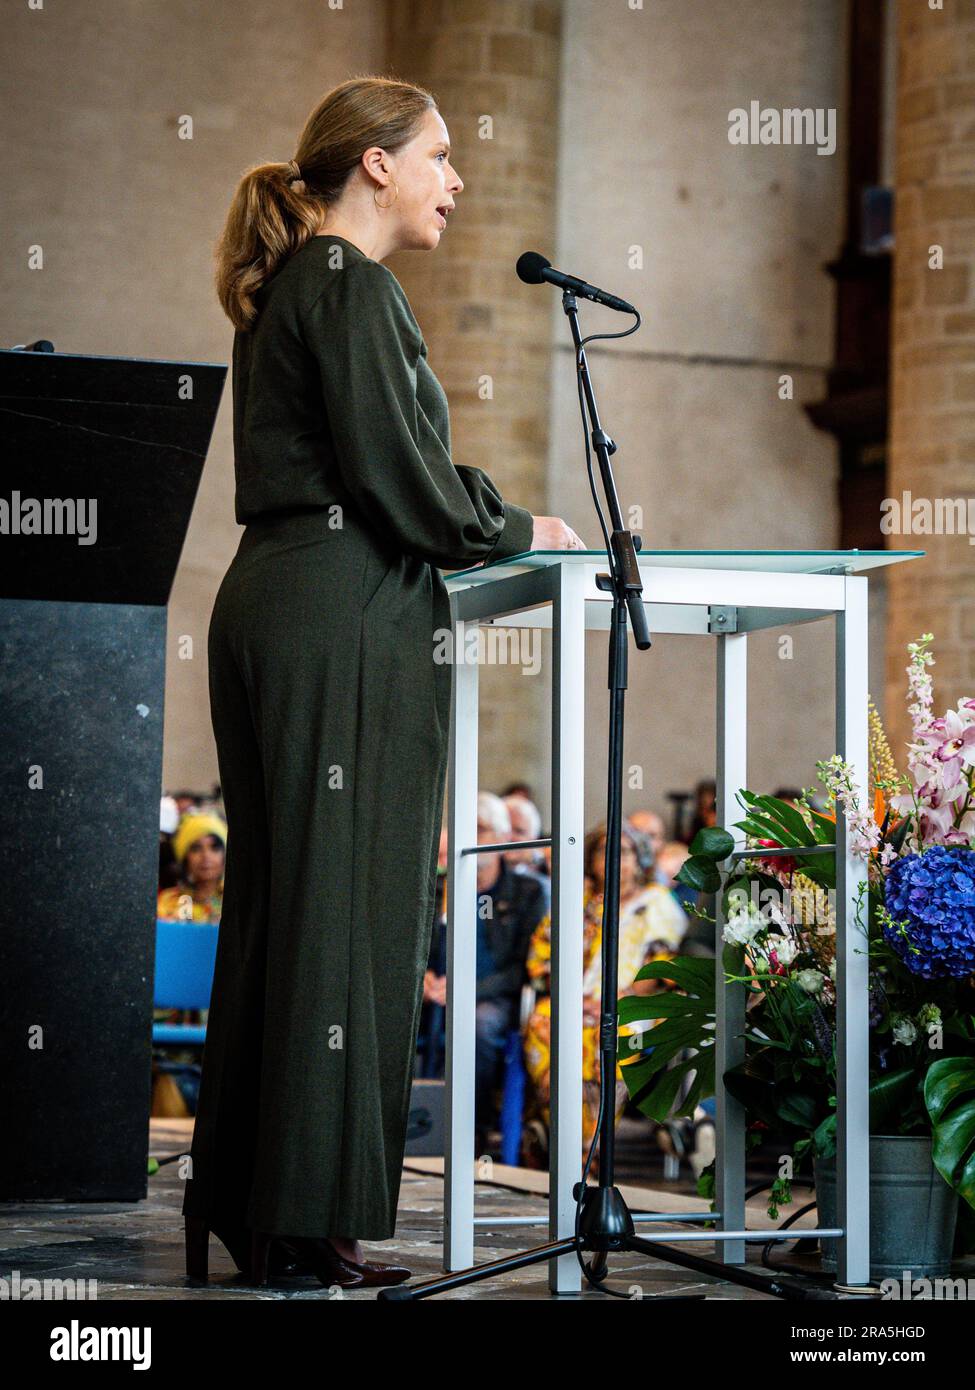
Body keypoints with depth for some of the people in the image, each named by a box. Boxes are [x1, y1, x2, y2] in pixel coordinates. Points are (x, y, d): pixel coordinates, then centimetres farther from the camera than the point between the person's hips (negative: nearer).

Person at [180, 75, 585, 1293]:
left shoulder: (285, 289, 19)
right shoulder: (349, 287, -10)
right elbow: (398, 478, -16)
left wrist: (477, 519, 17)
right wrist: (515, 530, -1)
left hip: (269, 602, 10)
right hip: (346, 621, -10)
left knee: (276, 901, 12)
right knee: (345, 906, -6)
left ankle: (242, 1192, 17)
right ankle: (316, 1215, -3)